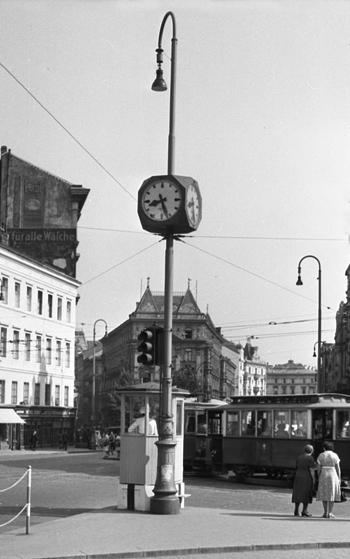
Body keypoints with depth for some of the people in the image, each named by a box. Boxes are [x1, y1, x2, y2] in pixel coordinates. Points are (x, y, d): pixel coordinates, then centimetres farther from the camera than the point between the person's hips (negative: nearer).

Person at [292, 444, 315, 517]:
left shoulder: (299, 457, 8)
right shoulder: (310, 458, -8)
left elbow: (297, 468, 10)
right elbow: (311, 469, -13)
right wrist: (313, 479, -10)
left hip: (298, 477, 5)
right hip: (307, 478, -5)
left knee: (298, 494, 8)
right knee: (306, 494, 0)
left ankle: (296, 511, 5)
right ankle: (304, 511, -4)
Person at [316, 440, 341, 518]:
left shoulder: (321, 455, -1)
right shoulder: (335, 455, -3)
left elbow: (318, 467, -2)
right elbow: (338, 468, -5)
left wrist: (319, 477, 8)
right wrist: (339, 478, 2)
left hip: (323, 476, 1)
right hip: (333, 476, -1)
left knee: (324, 494, 9)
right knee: (331, 494, 2)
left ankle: (325, 512, 6)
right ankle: (330, 513, -2)